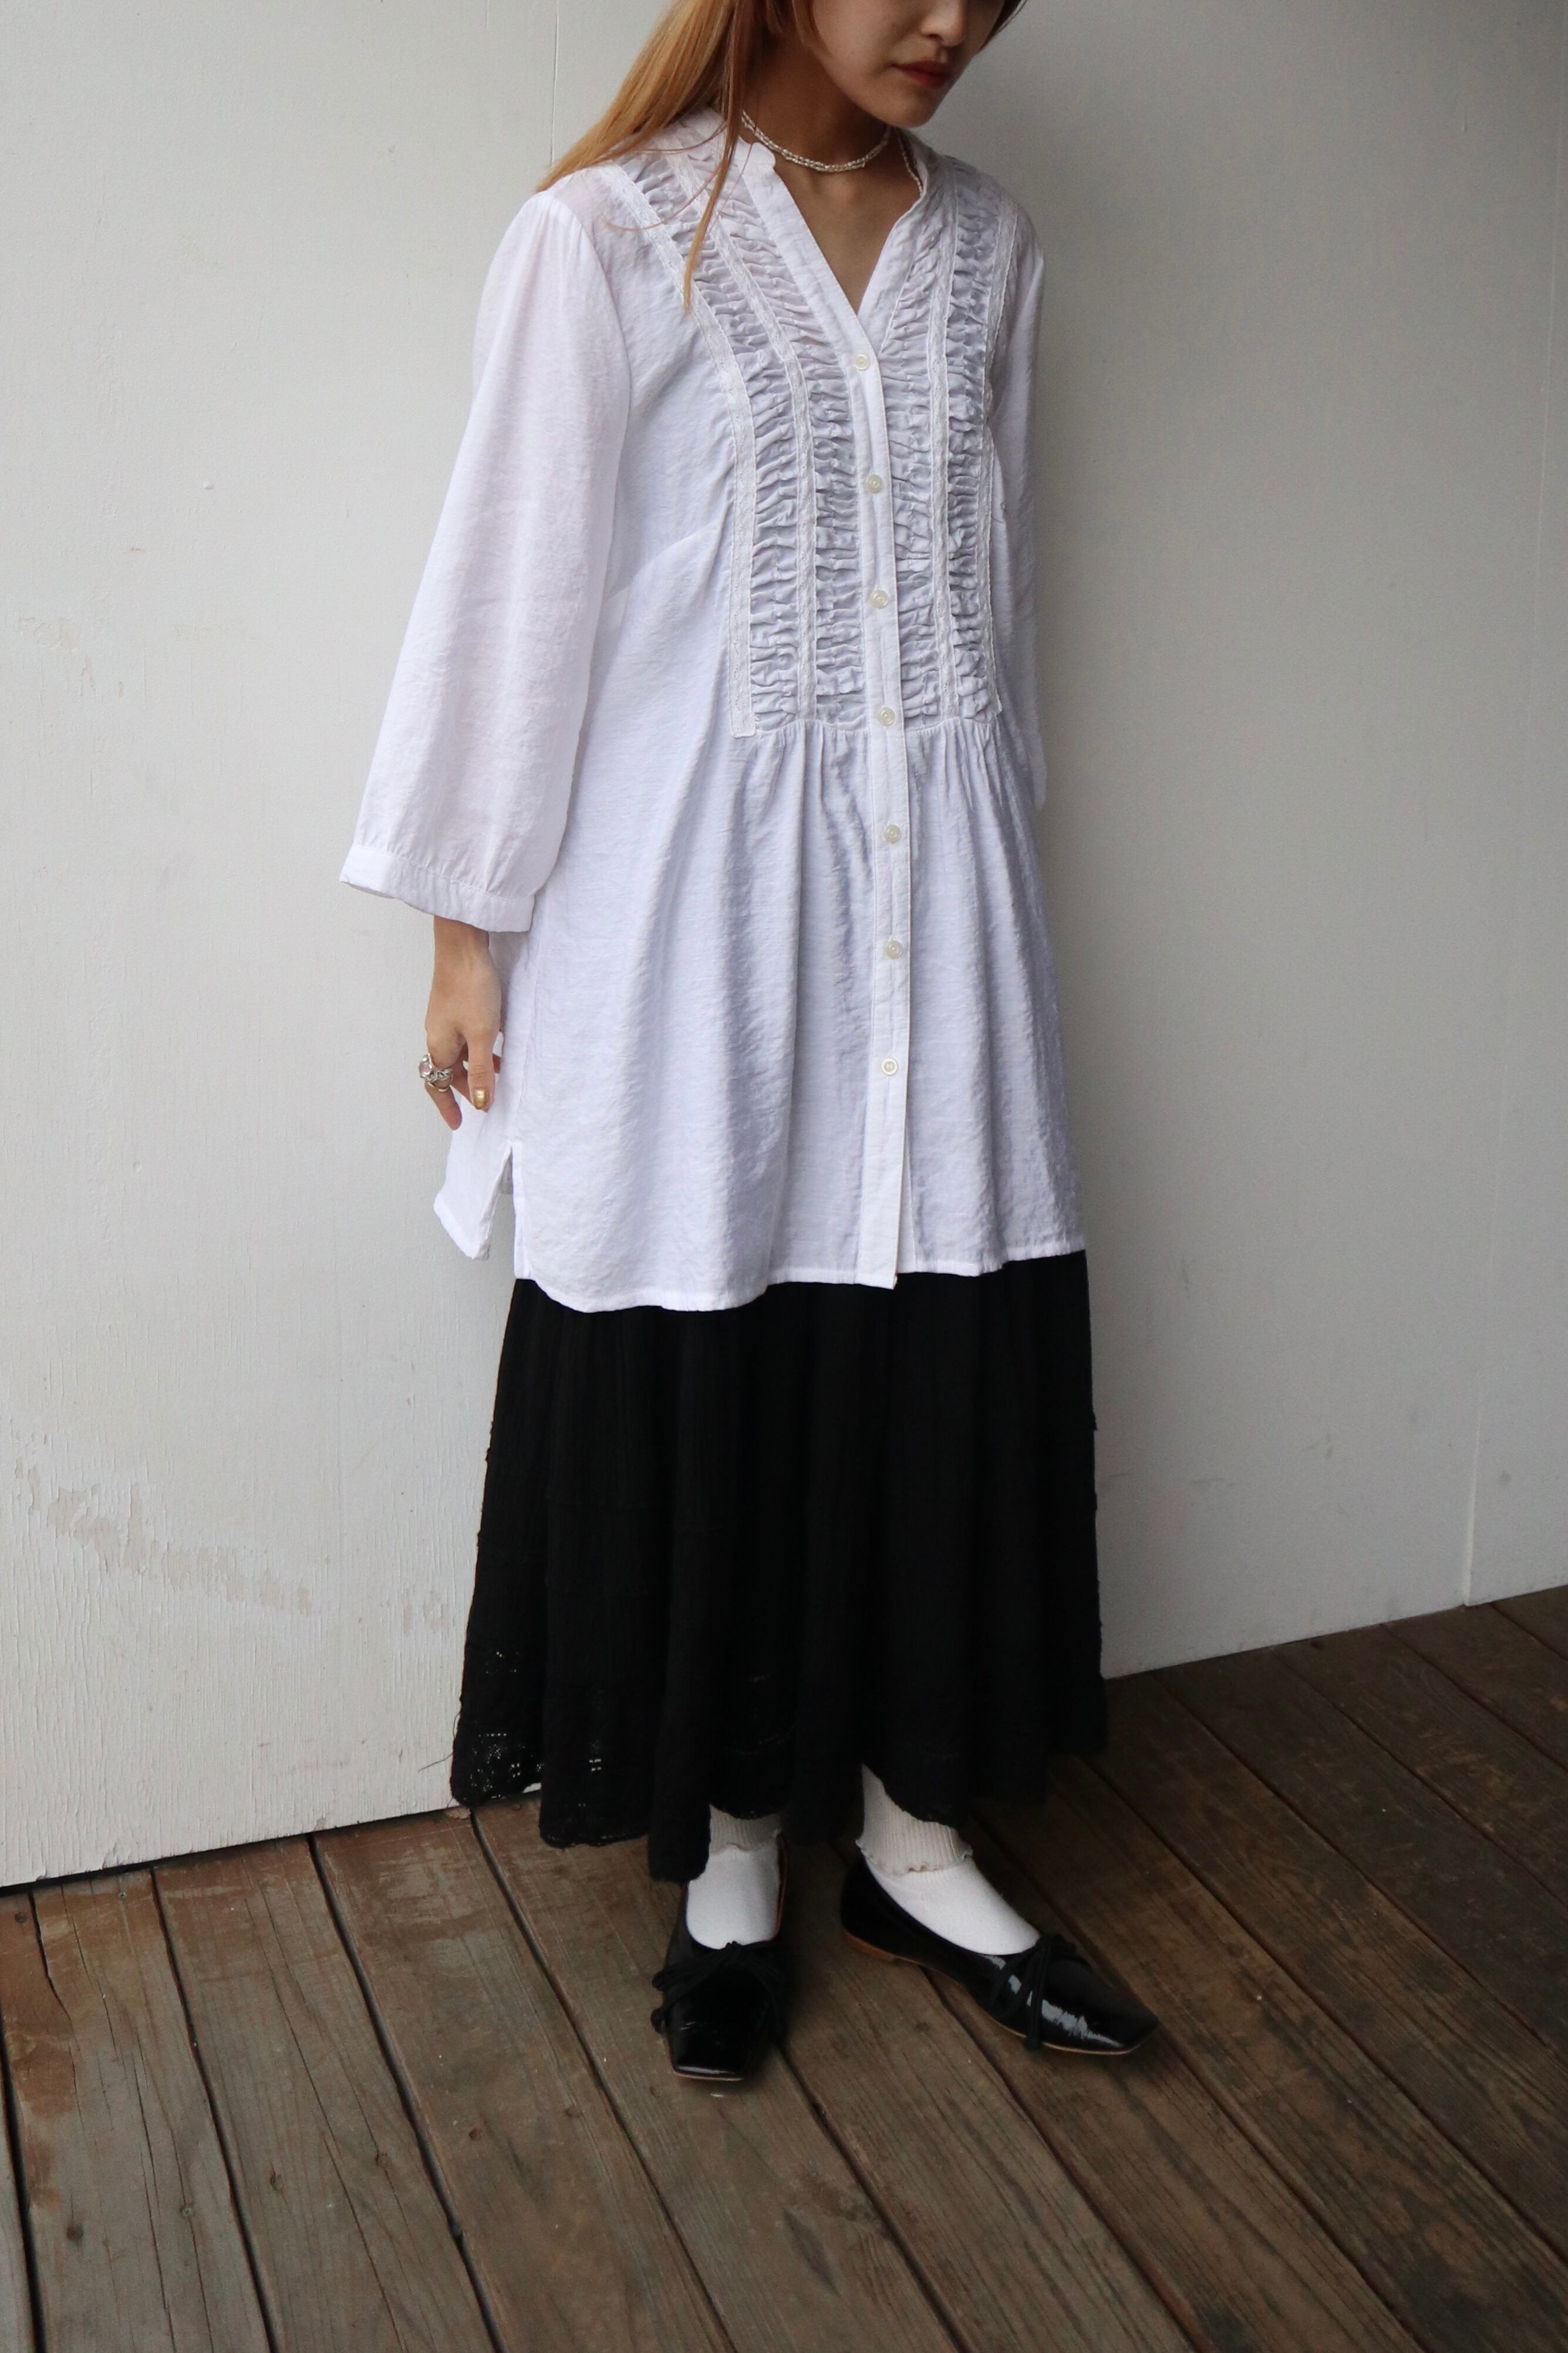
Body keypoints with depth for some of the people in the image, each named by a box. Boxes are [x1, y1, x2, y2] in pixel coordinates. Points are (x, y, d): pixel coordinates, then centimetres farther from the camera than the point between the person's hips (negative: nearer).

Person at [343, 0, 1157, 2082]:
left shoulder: (989, 246, 11)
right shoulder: (610, 237, -4)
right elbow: (519, 579, -4)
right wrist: (470, 929, -4)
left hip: (933, 894, 5)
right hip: (696, 895, -4)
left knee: (948, 1363, 6)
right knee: (703, 1376, 4)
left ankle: (914, 1843, 24)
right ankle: (735, 1860, 23)